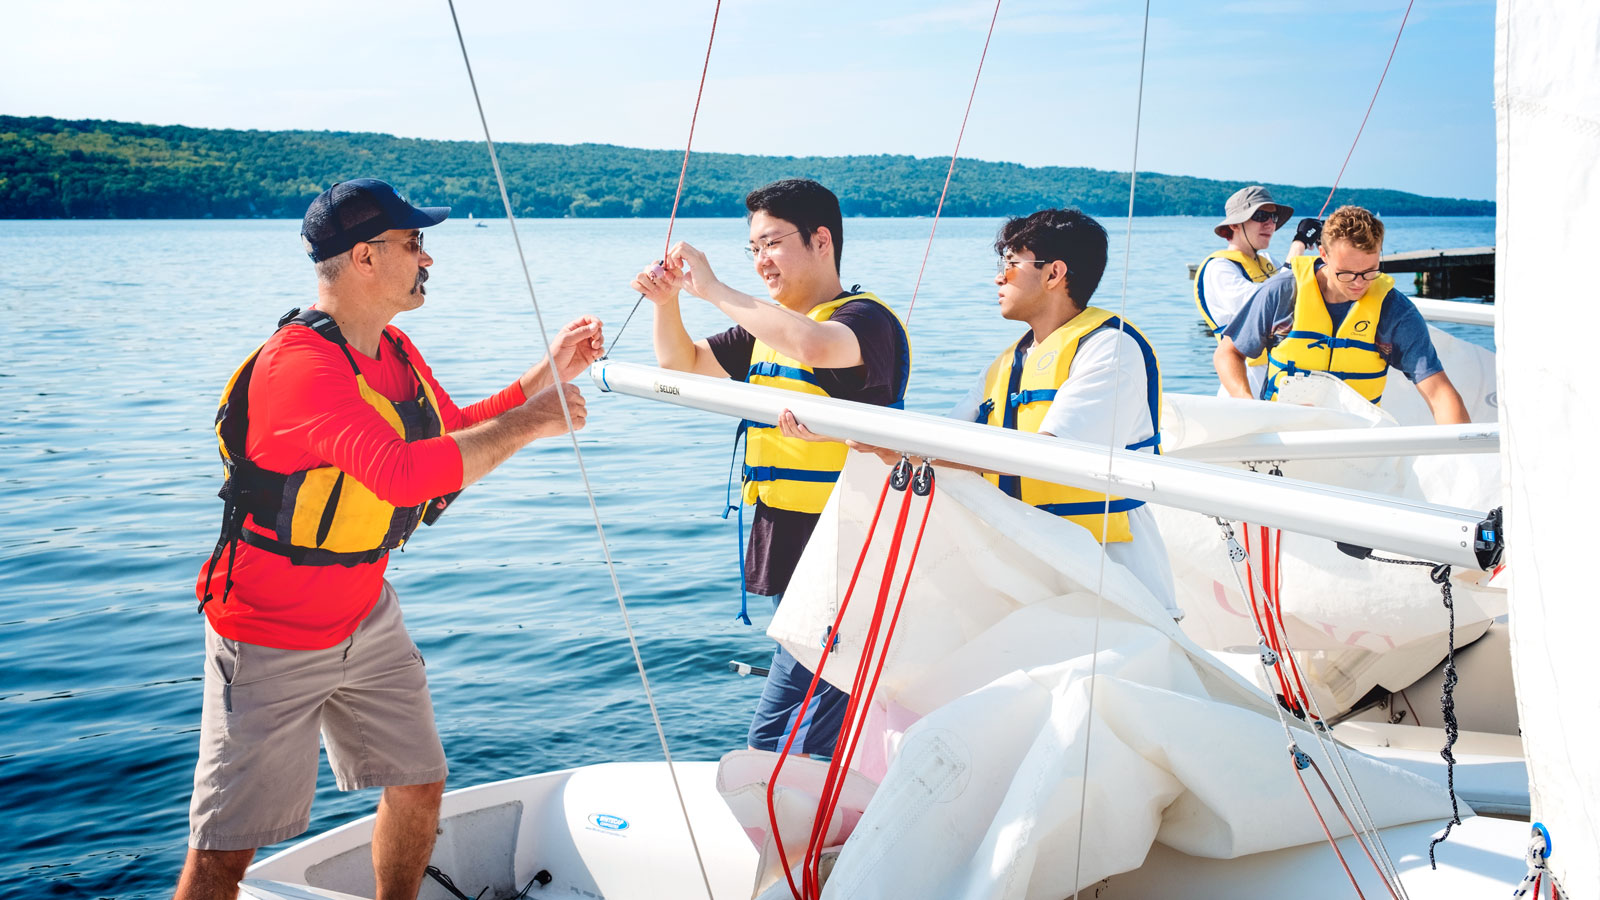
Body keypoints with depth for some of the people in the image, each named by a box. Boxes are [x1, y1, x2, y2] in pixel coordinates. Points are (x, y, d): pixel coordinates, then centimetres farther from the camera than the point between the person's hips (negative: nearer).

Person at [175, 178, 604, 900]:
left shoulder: (395, 351, 4)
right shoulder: (299, 363, -27)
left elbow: (458, 436, 18)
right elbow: (401, 472, -40)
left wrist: (547, 374, 7)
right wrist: (528, 422, -31)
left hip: (366, 615, 9)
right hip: (271, 638, -9)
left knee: (419, 786, 16)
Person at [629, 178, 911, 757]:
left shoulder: (866, 319, -12)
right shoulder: (768, 327, 16)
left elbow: (815, 346, -35)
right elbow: (683, 365, 24)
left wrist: (714, 290, -24)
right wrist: (666, 301, 3)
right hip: (786, 554, 10)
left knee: (804, 755, -9)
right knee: (772, 744, 19)